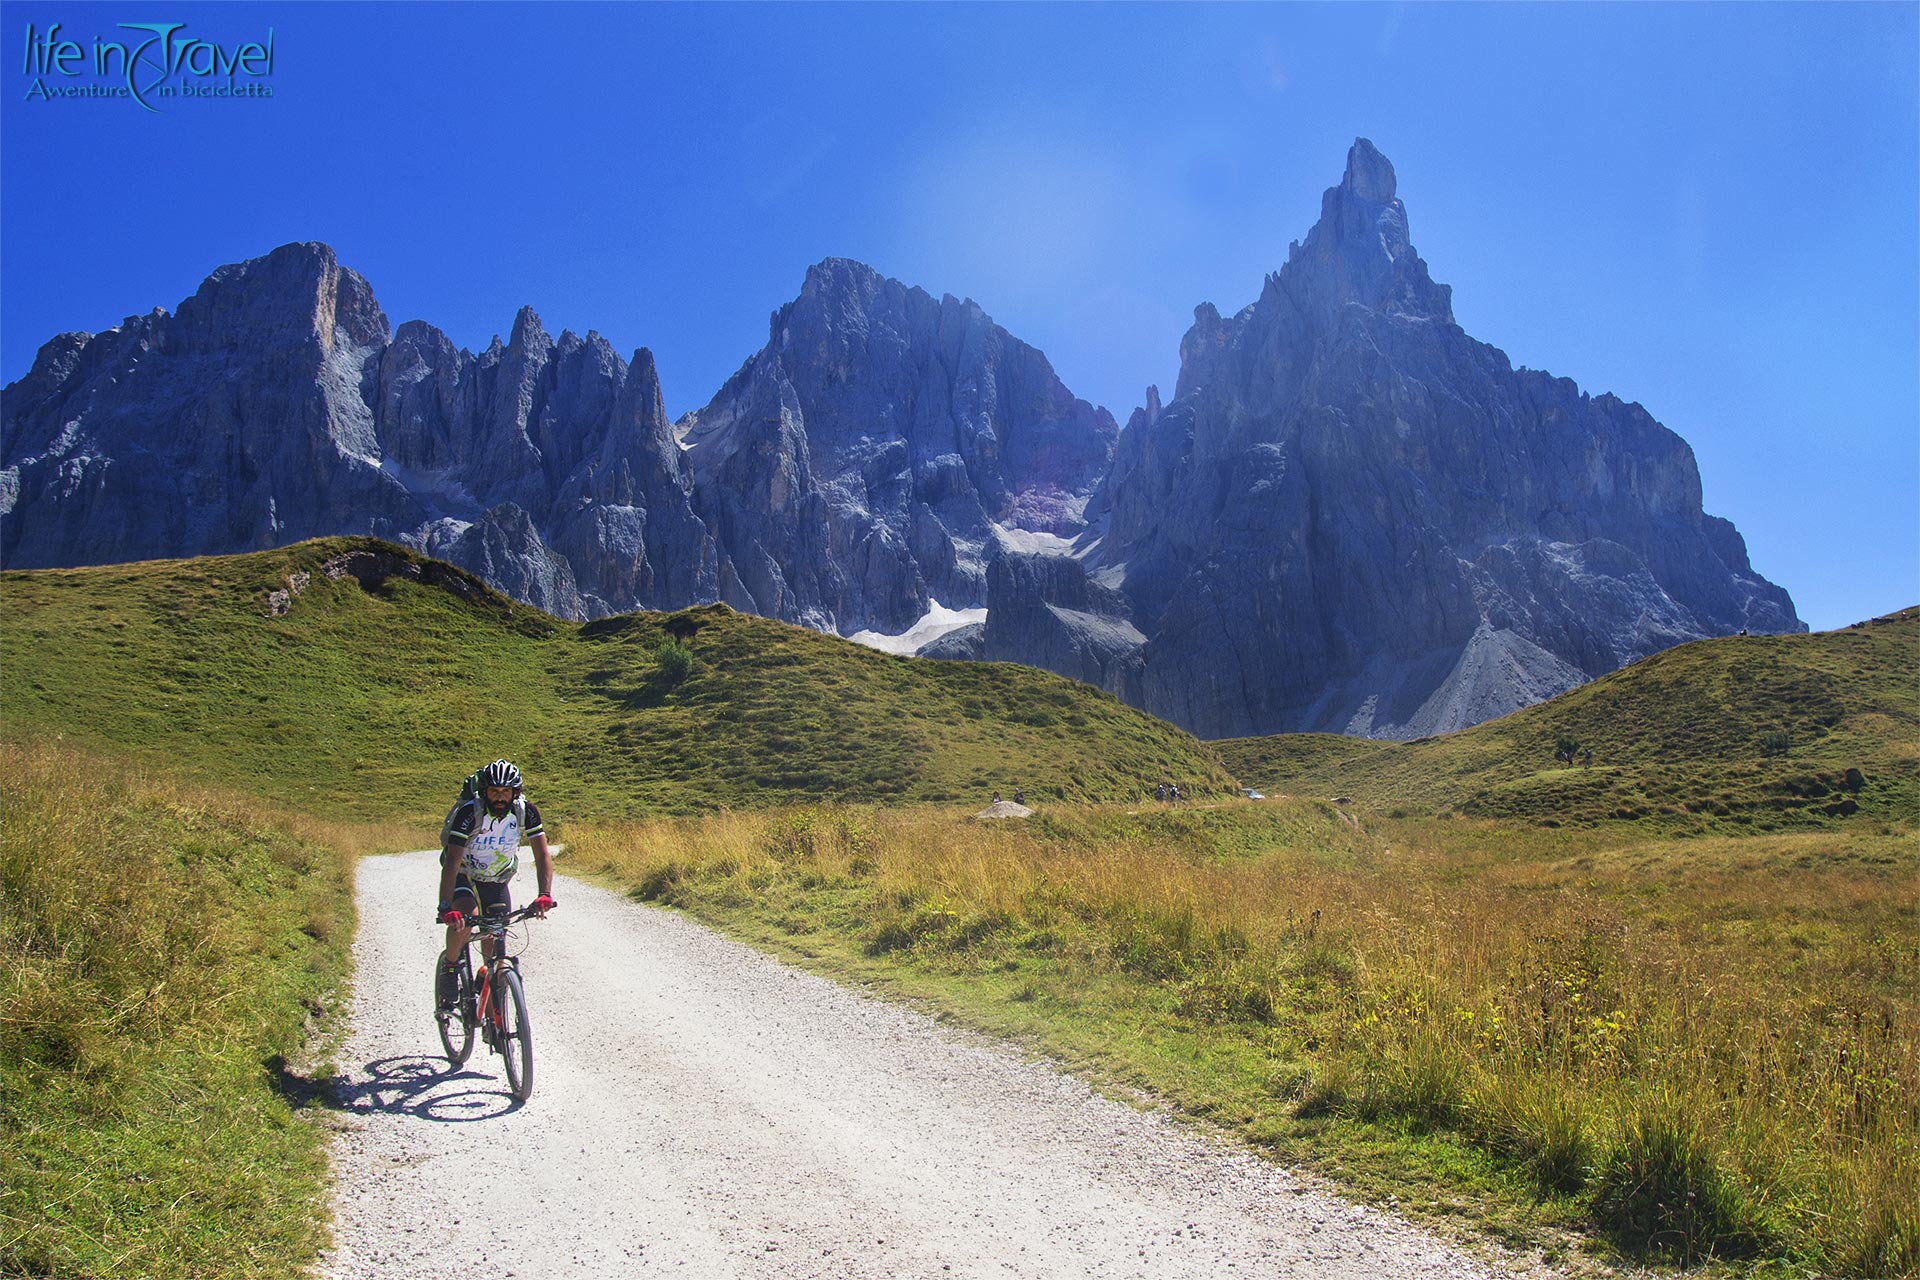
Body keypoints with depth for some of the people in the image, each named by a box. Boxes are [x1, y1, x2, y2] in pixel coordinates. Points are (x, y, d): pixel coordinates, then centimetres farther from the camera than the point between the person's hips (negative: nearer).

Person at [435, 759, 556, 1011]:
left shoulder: (526, 812, -20)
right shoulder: (470, 812, -29)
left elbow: (542, 855, -22)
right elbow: (452, 862, -35)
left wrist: (545, 895, -38)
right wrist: (445, 907, -47)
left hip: (497, 881, 3)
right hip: (464, 876, -3)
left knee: (494, 946, -2)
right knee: (465, 918, -31)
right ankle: (449, 966, -4)